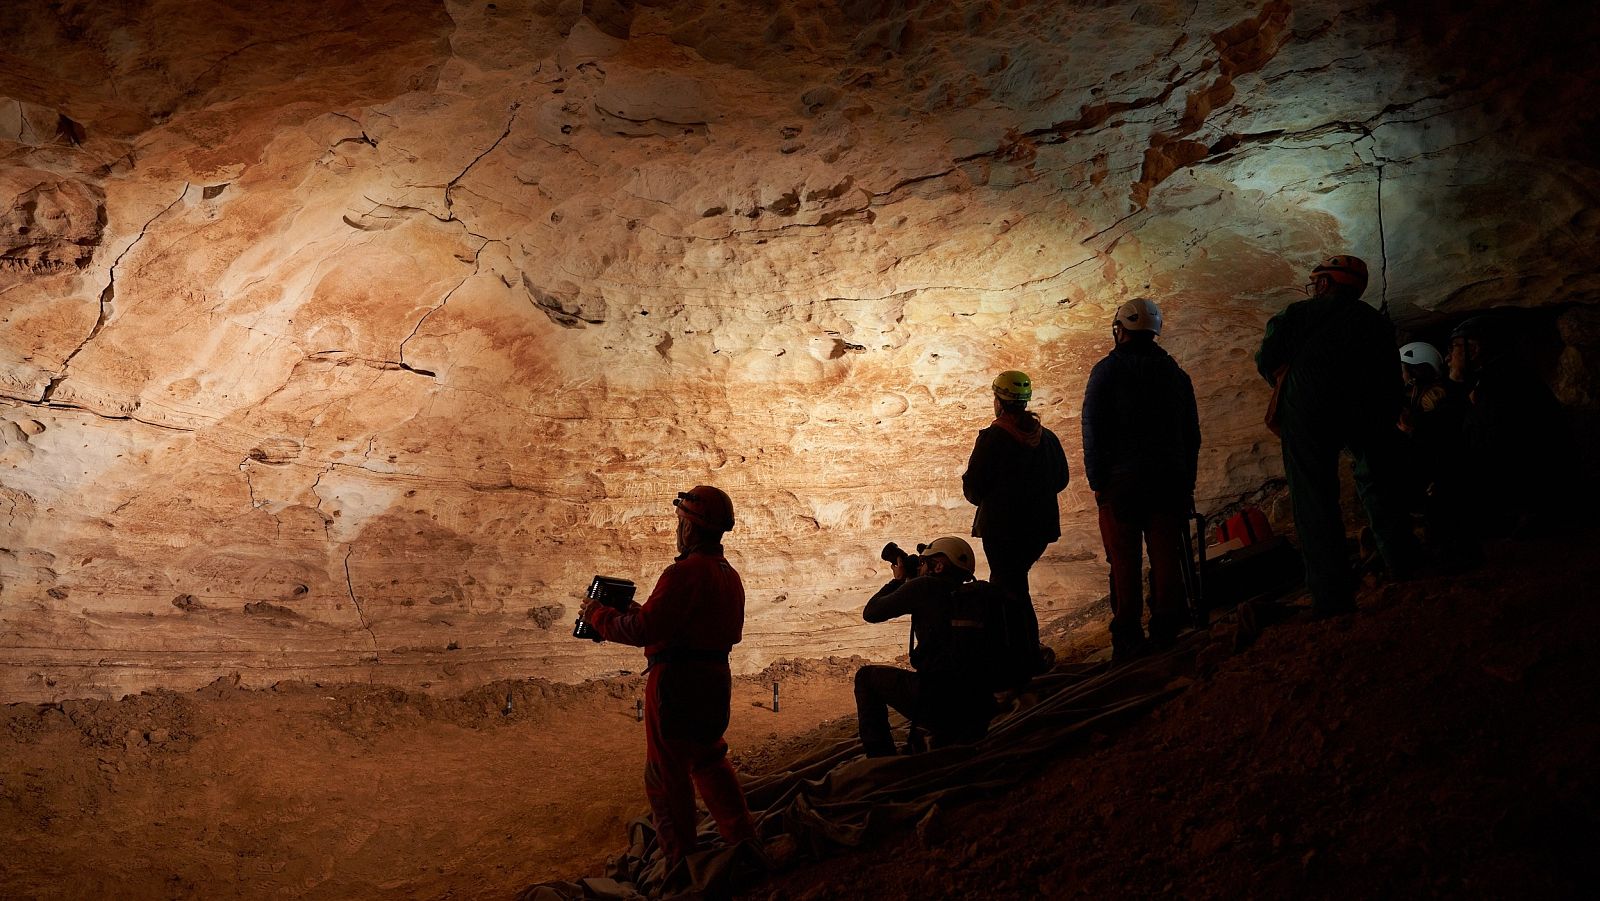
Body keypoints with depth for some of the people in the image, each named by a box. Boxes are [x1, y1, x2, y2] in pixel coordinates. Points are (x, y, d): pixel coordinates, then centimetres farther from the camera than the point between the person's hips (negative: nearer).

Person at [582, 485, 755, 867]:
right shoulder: (730, 576, 11)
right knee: (708, 760, 24)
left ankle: (681, 861, 8)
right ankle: (742, 839, 27)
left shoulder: (685, 573, -19)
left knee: (667, 773, 2)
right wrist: (639, 611, 19)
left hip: (677, 682, -9)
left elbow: (644, 630, -23)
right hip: (716, 678, 9)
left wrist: (598, 615, -6)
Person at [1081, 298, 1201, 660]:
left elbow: (1094, 430, -7)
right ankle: (1165, 631, 5)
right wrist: (1187, 482, 17)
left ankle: (1128, 637, -3)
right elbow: (1191, 433, 15)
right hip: (1170, 479, 4)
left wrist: (1097, 481, -3)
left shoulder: (1107, 370, -2)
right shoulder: (1174, 372, 13)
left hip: (1122, 481, -4)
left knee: (1125, 562, -2)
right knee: (1166, 557, 6)